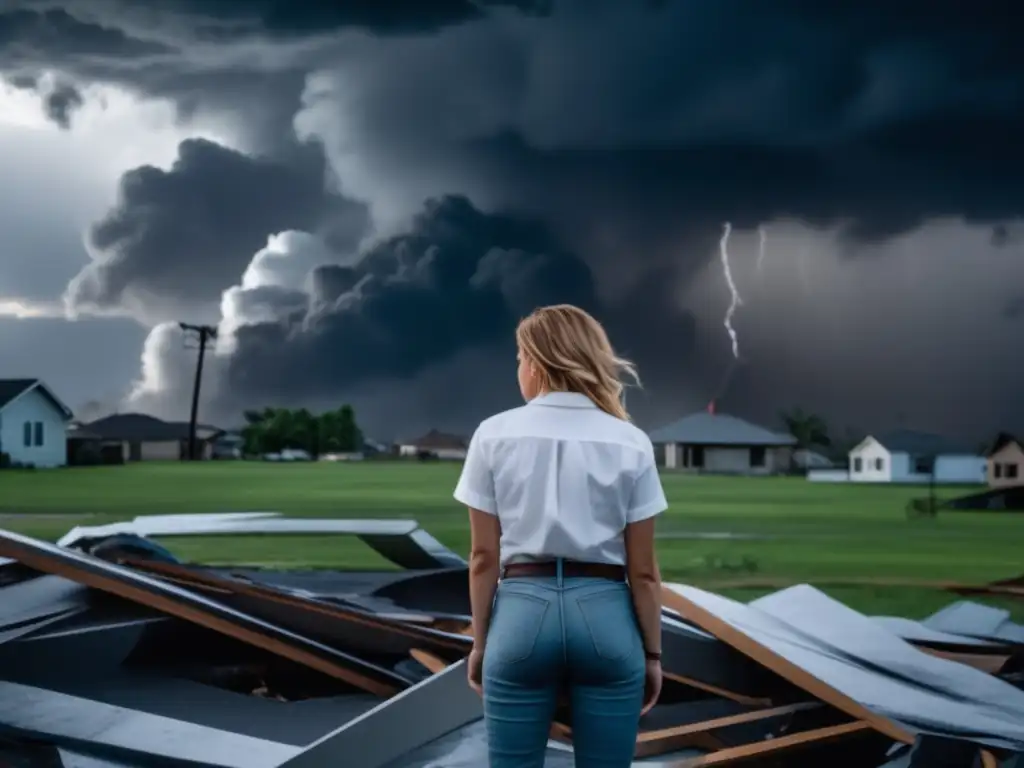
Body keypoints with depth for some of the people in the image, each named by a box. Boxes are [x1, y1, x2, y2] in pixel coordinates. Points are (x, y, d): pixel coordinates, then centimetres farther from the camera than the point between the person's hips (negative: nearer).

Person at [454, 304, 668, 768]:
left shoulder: (495, 435, -2)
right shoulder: (630, 443, -1)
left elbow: (485, 556, -1)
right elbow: (642, 569, -1)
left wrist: (480, 642, 9)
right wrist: (652, 652, 8)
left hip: (523, 611, 0)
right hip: (605, 615, 1)